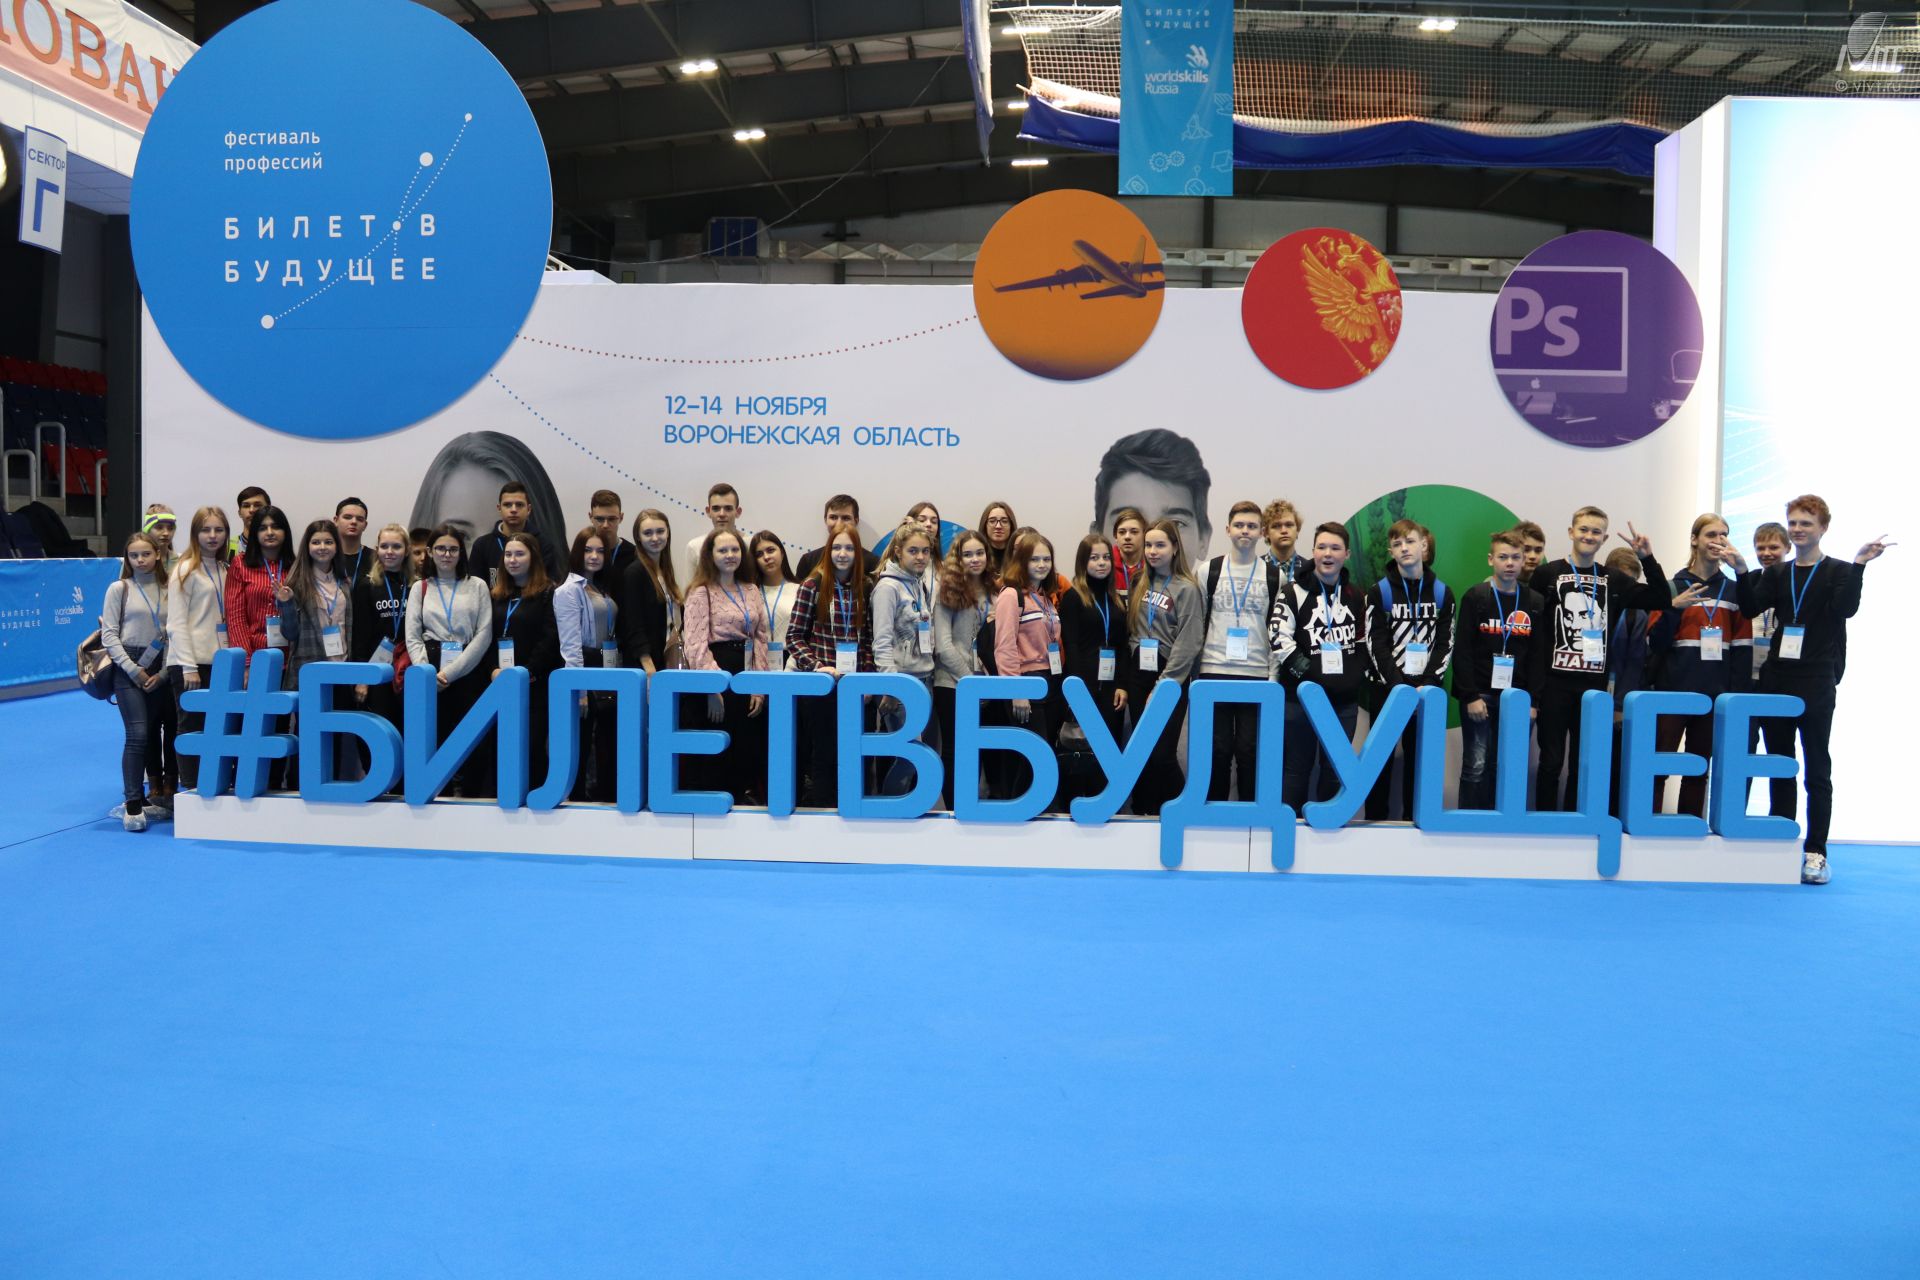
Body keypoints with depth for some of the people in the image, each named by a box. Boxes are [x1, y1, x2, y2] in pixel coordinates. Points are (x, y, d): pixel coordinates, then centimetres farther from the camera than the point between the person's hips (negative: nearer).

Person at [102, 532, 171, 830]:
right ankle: (132, 804, -5)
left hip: (158, 670, 3)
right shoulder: (119, 589, 0)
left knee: (150, 735, 7)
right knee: (137, 735, -11)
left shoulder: (168, 590, 6)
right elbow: (108, 635, -3)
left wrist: (163, 673, -5)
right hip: (128, 668, -3)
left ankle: (143, 799, 16)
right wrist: (134, 670, -9)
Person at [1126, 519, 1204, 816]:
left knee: (1161, 755, -10)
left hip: (1170, 679, -6)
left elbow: (1187, 644, -12)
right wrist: (1126, 679, 7)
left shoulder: (1187, 589, -6)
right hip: (1140, 676, 6)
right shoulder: (1140, 585, 12)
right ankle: (1144, 817, 15)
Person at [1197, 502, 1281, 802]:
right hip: (1214, 673, 0)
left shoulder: (1274, 575, 5)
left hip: (1257, 676, 0)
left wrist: (1275, 676, 0)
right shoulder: (1209, 570, 5)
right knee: (1216, 749, 4)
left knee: (1251, 750, 3)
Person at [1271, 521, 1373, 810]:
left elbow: (1365, 642, 18)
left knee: (1336, 769, 9)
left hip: (1344, 700, 4)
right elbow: (1280, 639, -11)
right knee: (1297, 766, 2)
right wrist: (1310, 674, -15)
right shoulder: (1294, 593, -2)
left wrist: (1356, 675, 3)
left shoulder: (1357, 597, 12)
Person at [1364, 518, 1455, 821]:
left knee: (1419, 757, 6)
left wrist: (1428, 684, -11)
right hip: (1387, 688, -2)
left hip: (1426, 689, 2)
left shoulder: (1442, 593, 7)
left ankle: (1414, 820, 13)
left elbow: (1445, 644, 2)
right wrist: (1398, 686, -15)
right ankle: (1376, 820, 9)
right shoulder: (1380, 592, 0)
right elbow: (1376, 645, -6)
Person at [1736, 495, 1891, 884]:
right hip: (1775, 680, 4)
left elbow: (1845, 608, -15)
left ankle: (1815, 851, 5)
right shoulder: (1776, 574, 12)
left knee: (1817, 768, 0)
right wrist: (1741, 572, -12)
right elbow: (1751, 607, -2)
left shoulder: (1837, 572, 2)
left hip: (1816, 683, -4)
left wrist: (1859, 565, -23)